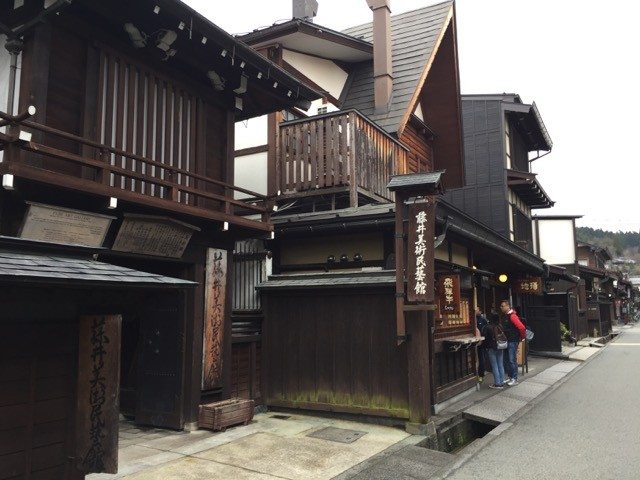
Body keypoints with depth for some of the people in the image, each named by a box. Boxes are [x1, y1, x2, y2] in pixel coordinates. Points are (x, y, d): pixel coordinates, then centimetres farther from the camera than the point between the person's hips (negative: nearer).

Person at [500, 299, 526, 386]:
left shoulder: (512, 316, -18)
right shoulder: (506, 316, 10)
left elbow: (522, 327, -25)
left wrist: (521, 337, -12)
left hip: (513, 341, -9)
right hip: (507, 341, 9)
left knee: (512, 360, -4)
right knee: (507, 360, 13)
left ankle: (515, 379, 4)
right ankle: (510, 377, 22)